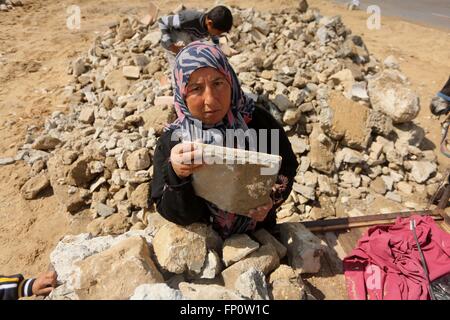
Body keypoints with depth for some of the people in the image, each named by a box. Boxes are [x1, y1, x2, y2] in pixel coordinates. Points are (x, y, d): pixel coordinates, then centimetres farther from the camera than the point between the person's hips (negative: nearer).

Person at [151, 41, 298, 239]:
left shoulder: (260, 121, -10)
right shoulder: (170, 143, -13)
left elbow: (287, 167, 3)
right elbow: (180, 216, -12)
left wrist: (272, 197, -15)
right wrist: (176, 176, -30)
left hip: (260, 233, 2)